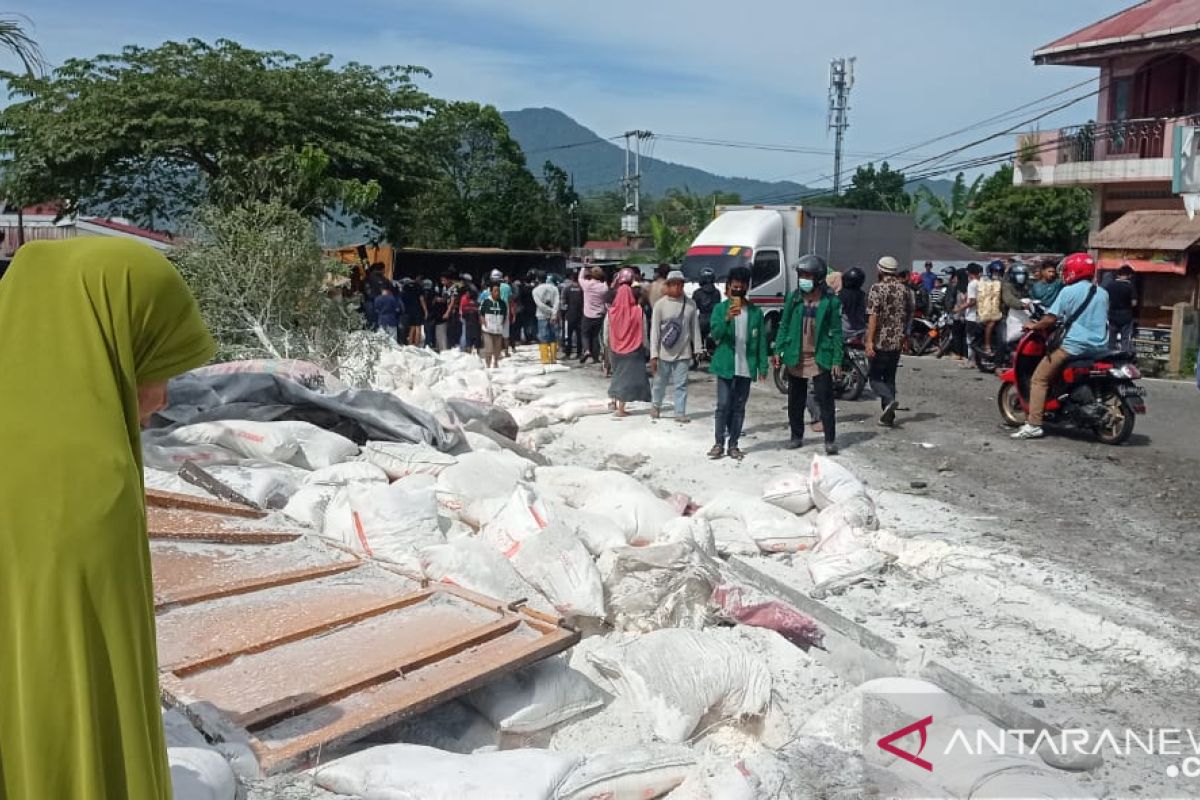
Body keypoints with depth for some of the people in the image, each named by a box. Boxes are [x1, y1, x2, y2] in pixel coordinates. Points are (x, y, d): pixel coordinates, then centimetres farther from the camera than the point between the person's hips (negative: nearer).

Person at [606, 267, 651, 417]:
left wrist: (609, 346, 14)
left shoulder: (612, 311, -8)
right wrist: (645, 347, 4)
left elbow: (608, 331, 1)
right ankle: (621, 408, 0)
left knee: (618, 371, 22)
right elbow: (643, 331, -8)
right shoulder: (638, 310, -13)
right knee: (628, 374, 3)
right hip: (633, 348, -3)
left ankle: (615, 400, 32)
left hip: (616, 347, 3)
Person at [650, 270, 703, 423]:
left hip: (683, 353, 1)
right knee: (660, 382, 13)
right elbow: (654, 331, -8)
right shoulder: (660, 304, -8)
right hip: (664, 353, -1)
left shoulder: (690, 305, -1)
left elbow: (695, 328, 5)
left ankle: (680, 413, 10)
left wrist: (697, 350, 3)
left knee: (681, 384, 3)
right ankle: (655, 405, 36)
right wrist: (654, 355, -11)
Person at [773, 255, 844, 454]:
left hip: (821, 357, -3)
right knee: (795, 400, 12)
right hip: (795, 357, 3)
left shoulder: (830, 301, -5)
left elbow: (836, 332, -3)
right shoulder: (793, 298, 3)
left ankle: (830, 440, 3)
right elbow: (784, 326, 8)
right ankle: (796, 436, 24)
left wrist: (837, 360, -8)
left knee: (825, 400, -3)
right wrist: (778, 351, 1)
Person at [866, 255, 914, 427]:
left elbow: (873, 316, -17)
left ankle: (889, 400, -20)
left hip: (880, 342, -5)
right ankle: (888, 416, 14)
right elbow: (909, 315, 16)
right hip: (897, 342, 5)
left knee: (875, 376, 5)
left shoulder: (877, 288, -10)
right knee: (890, 378, 14)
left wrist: (869, 341, -19)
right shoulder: (905, 289, 8)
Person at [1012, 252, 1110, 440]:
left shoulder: (1069, 291, -6)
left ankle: (1034, 425, -14)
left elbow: (1051, 319, -10)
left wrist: (1033, 326, 8)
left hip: (1075, 345, -7)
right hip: (1099, 348, 7)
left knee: (1039, 379, -3)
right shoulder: (1102, 293, 13)